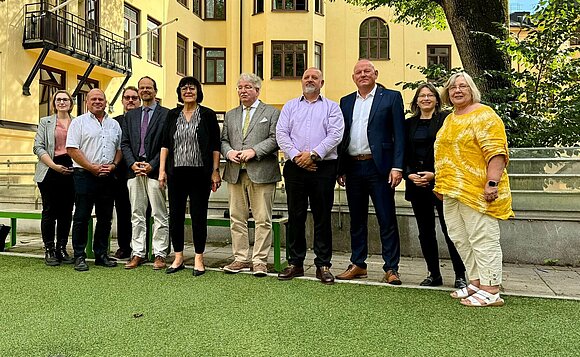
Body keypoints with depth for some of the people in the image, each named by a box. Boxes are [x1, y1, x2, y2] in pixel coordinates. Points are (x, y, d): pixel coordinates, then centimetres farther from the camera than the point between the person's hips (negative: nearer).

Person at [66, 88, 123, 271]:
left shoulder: (114, 124, 16)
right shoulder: (79, 122, 3)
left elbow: (120, 148, 16)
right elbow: (72, 149, -5)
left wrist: (113, 165, -2)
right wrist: (91, 167, -12)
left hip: (107, 177, 4)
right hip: (85, 175, -4)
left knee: (105, 218, 8)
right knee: (82, 217, -2)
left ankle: (101, 254, 18)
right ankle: (79, 256, 7)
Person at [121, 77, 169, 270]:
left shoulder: (166, 115, 1)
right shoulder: (130, 116, 17)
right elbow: (125, 143, 12)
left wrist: (152, 165, -12)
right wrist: (132, 163, -4)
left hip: (155, 171, -5)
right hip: (134, 171, 5)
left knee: (159, 215, -1)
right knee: (137, 215, 8)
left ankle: (160, 255, 6)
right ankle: (138, 253, 15)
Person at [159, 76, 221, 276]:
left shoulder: (207, 115, 2)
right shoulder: (172, 115, 11)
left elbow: (215, 146, 0)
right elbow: (165, 144, 9)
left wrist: (215, 172, -5)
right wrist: (162, 170, 2)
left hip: (200, 173, -3)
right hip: (176, 173, 3)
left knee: (199, 215, 2)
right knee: (175, 215, 6)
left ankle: (199, 259, 12)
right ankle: (178, 258, 19)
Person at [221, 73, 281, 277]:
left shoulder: (272, 113, 7)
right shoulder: (230, 115, 21)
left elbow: (275, 138, -4)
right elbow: (223, 140, 18)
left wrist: (254, 151, -14)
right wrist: (229, 152, -4)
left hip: (261, 173, -4)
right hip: (235, 173, 4)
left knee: (263, 219, -3)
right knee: (237, 218, 6)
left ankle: (260, 261, 6)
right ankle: (241, 259, 16)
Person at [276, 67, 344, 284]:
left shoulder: (331, 107, 10)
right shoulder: (290, 106, 16)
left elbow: (335, 135, -4)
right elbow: (281, 133, 5)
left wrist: (313, 154, -14)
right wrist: (296, 156, -9)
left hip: (323, 167, -1)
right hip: (295, 167, 2)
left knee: (322, 217, 2)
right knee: (295, 216, 6)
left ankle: (323, 265, 11)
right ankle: (295, 263, 16)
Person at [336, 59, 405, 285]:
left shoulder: (391, 97, 2)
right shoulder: (346, 102, 15)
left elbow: (399, 135, -4)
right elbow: (342, 136, 14)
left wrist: (397, 167, -12)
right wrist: (340, 169, 7)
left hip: (379, 166, -4)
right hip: (353, 168, 5)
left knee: (387, 220, 0)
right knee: (357, 220, 12)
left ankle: (391, 269, 9)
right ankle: (358, 265, 23)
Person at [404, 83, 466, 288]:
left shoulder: (446, 119, 1)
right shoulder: (409, 124, 14)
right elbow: (404, 154, 12)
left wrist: (434, 174, -13)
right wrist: (410, 175, -4)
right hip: (416, 184, 4)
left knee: (450, 230, -4)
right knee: (425, 231, 8)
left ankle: (460, 275, 8)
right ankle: (434, 274, 18)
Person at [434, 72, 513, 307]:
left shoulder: (484, 115, -7)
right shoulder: (449, 120, 19)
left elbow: (496, 151, -16)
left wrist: (492, 182, -23)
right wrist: (440, 183, 21)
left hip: (476, 191, -9)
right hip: (452, 191, 9)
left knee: (483, 239, -5)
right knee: (461, 240, 12)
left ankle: (491, 291, 3)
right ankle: (476, 283, 22)